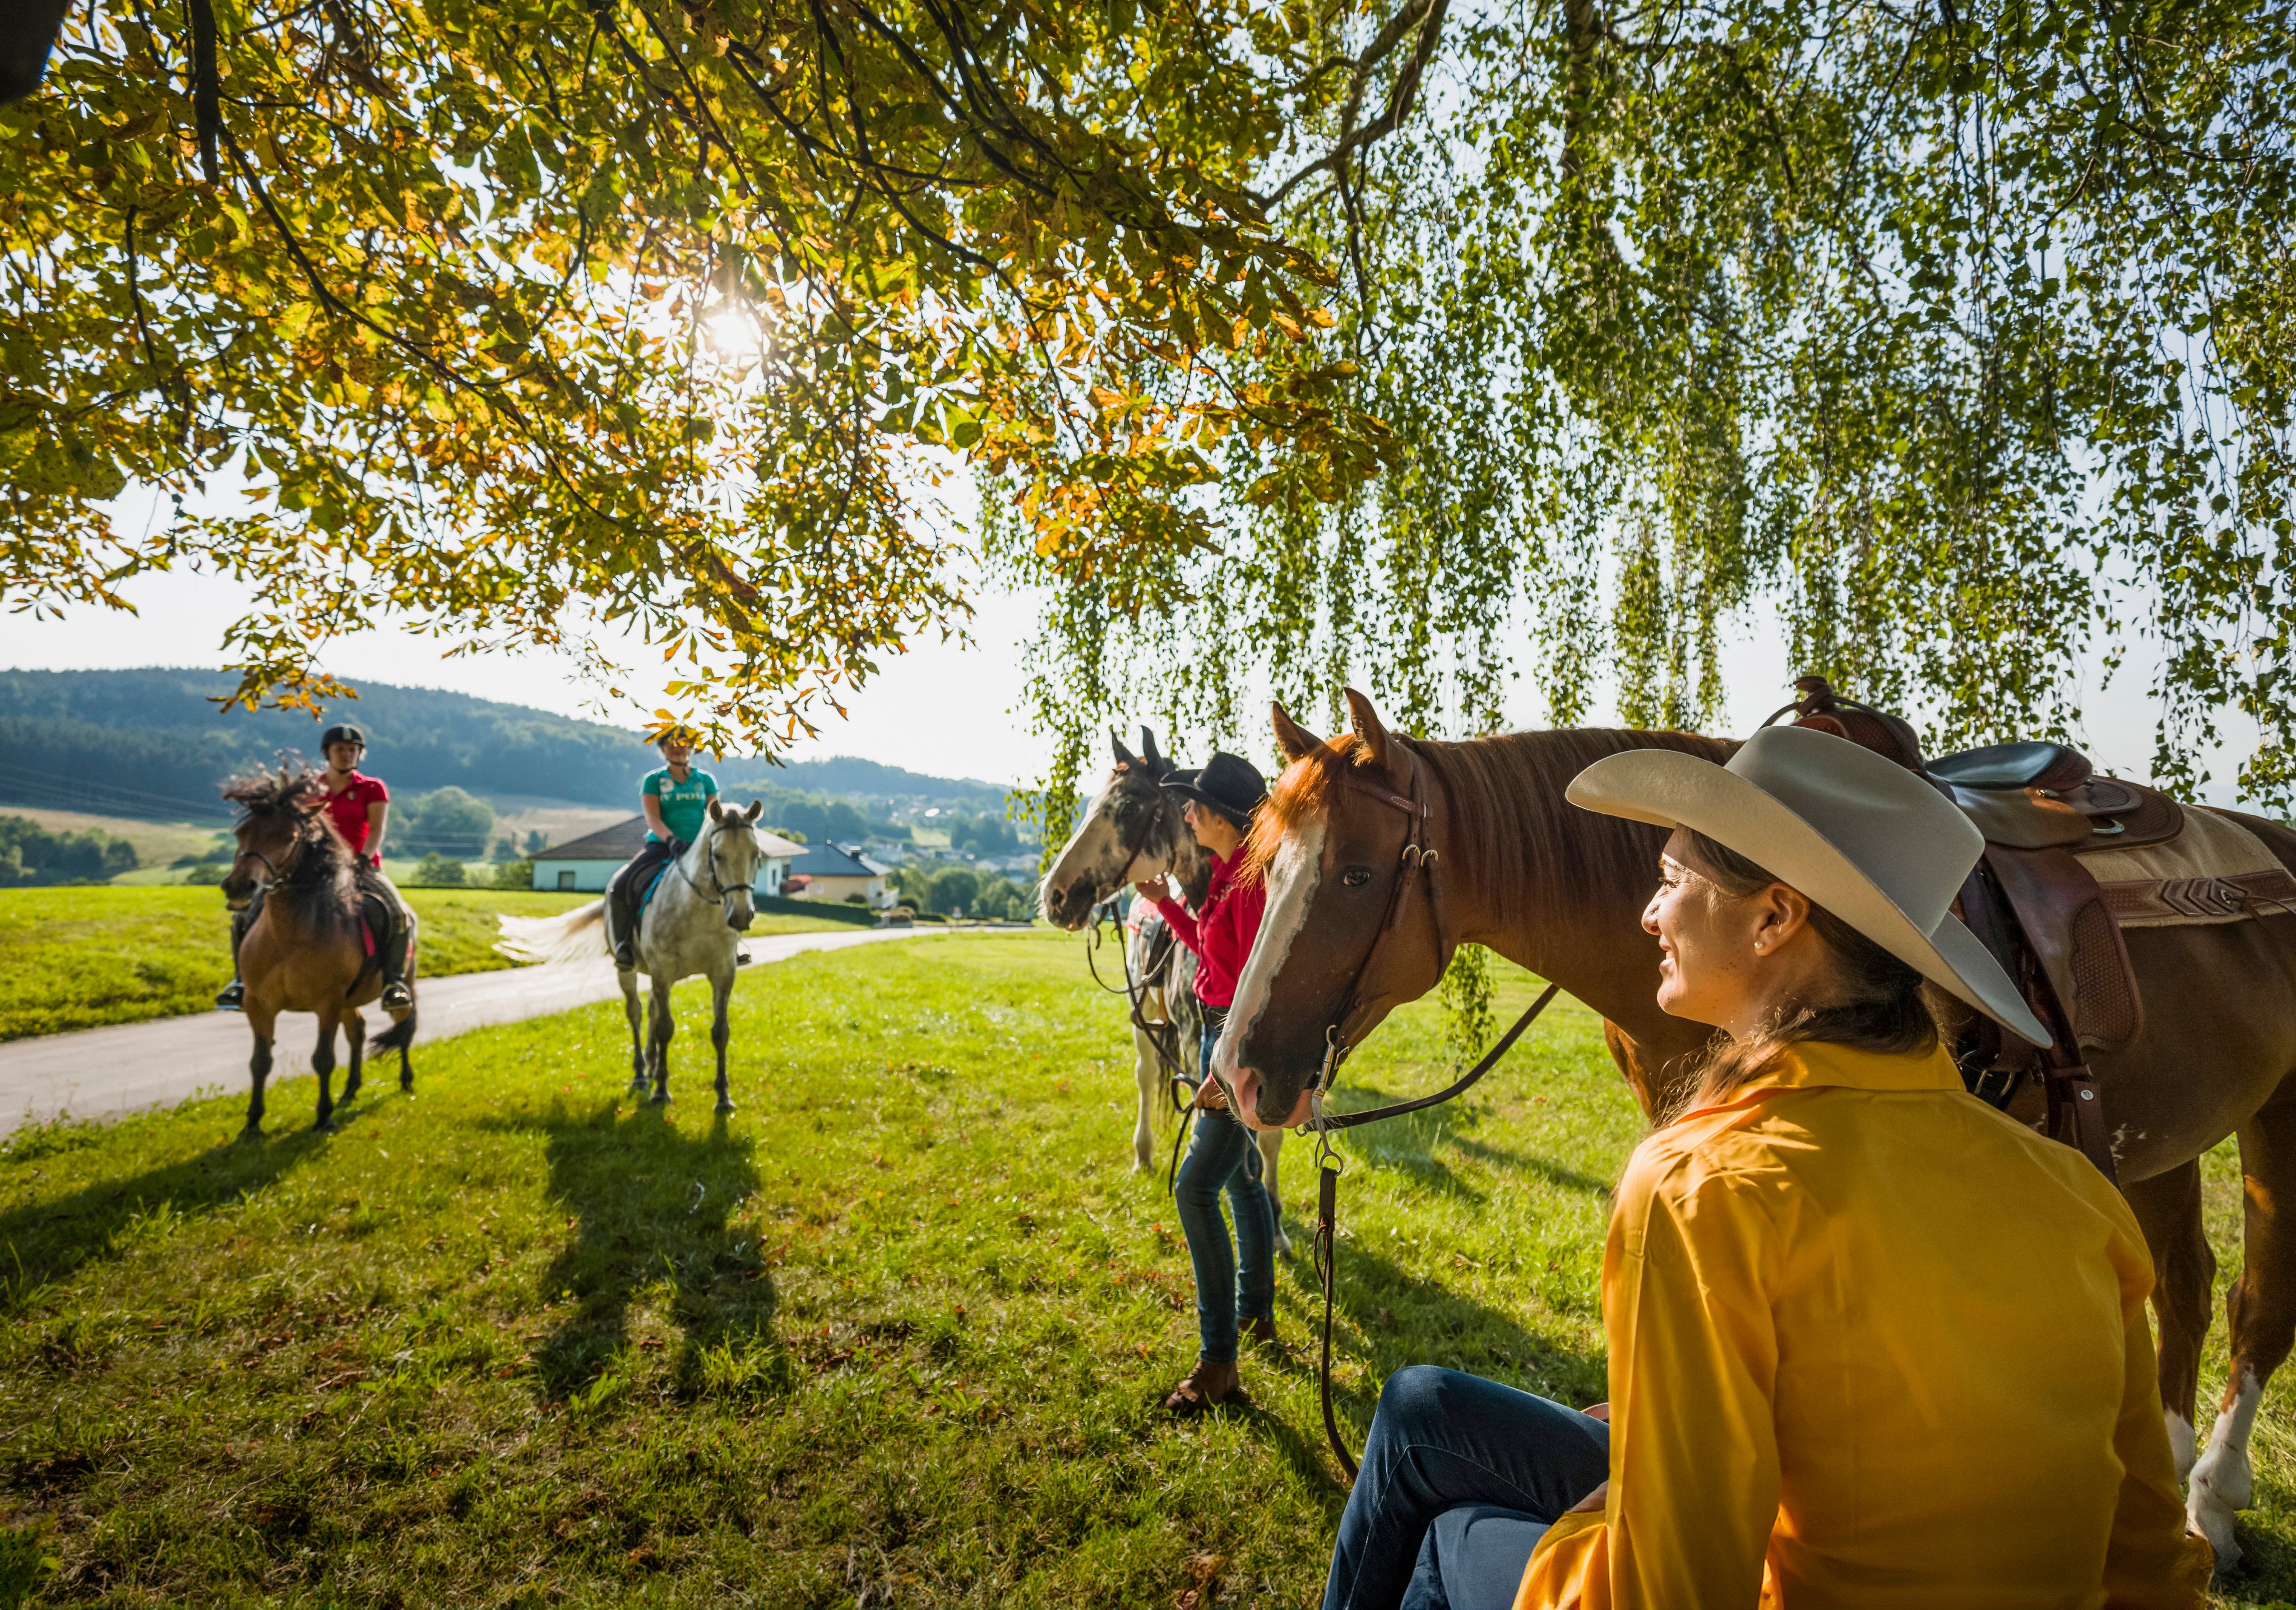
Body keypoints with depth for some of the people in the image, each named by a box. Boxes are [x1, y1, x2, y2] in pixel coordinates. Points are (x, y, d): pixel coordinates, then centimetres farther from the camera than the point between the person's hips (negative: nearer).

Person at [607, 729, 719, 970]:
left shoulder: (706, 780, 10)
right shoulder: (653, 780, 3)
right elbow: (653, 819, -8)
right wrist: (672, 840, -27)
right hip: (662, 846, -1)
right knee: (619, 887, -23)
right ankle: (624, 944, -7)